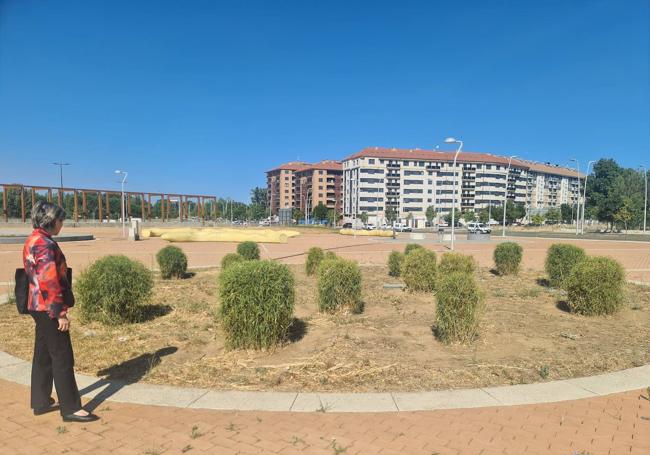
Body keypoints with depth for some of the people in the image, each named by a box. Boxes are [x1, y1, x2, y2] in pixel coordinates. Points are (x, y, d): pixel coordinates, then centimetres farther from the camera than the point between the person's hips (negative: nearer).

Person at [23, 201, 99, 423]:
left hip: (39, 307, 10)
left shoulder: (33, 241, 12)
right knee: (62, 358, -3)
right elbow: (49, 281, -24)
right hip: (49, 309, -10)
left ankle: (41, 402, 27)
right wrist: (61, 312, -20)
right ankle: (70, 408, 4)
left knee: (43, 355, 17)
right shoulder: (45, 244, -19)